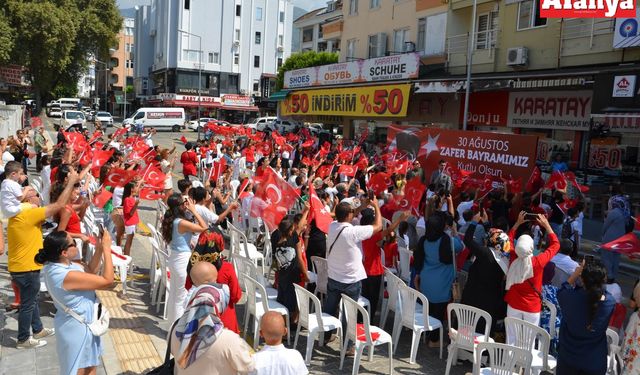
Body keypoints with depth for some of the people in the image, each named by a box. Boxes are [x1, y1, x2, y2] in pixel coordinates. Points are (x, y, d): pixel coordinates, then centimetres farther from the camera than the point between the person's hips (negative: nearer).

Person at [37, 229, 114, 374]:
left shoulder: (56, 265, -7)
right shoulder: (67, 276, -34)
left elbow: (91, 270, 6)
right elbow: (107, 280, -28)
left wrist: (99, 248, -9)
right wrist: (107, 248, -24)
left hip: (78, 325, 9)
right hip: (78, 329, -9)